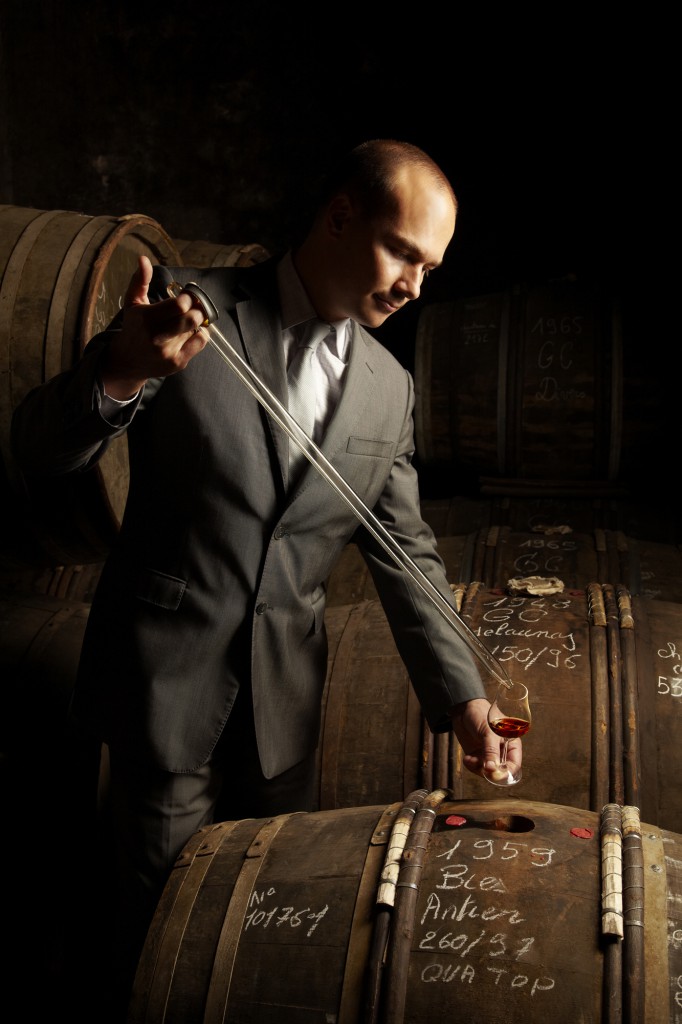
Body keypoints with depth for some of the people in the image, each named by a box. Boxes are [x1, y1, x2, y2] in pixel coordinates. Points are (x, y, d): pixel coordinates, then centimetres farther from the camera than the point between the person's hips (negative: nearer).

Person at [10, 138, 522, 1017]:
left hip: (285, 691, 4)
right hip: (166, 676, -4)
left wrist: (461, 696, -4)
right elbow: (39, 449, -10)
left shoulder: (390, 388, 3)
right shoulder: (190, 306, -10)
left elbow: (405, 552, 6)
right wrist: (119, 373, -31)